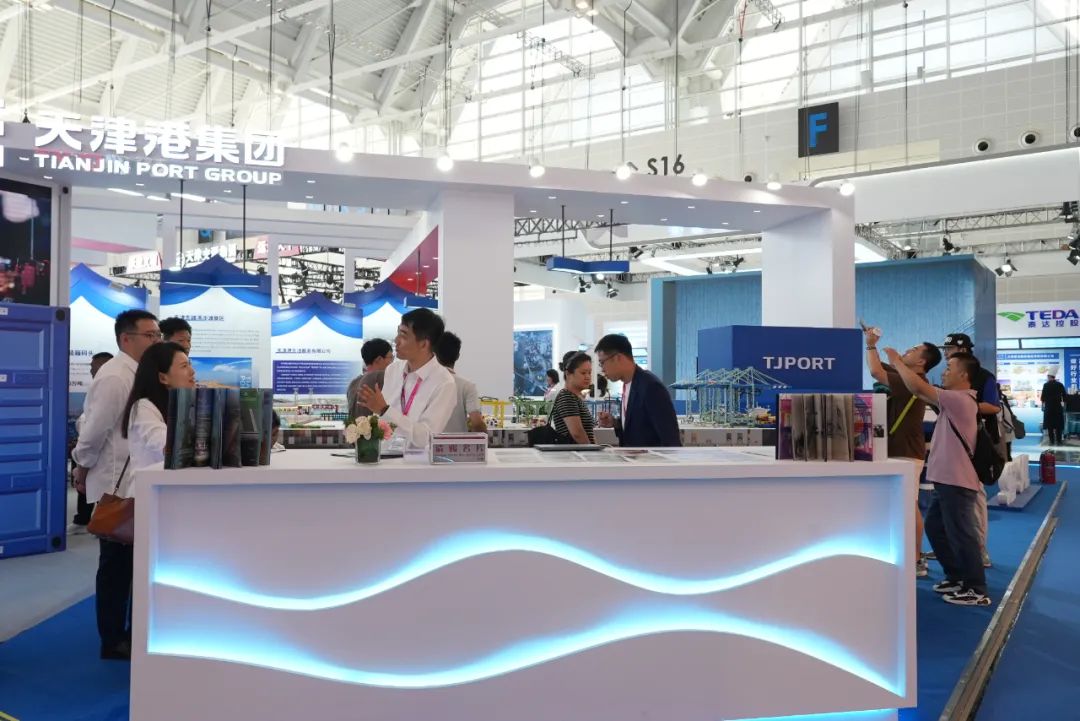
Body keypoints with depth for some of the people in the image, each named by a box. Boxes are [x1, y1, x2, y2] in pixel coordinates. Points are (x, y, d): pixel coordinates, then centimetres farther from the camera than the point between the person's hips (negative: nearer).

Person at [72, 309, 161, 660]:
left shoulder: (138, 374, 10)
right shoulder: (115, 377, -19)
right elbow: (94, 430, -19)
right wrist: (83, 469, -6)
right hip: (115, 483, -9)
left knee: (130, 560, 15)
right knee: (116, 561, 2)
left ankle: (127, 631, 27)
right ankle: (112, 640, 14)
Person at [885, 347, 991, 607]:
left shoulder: (960, 400, -17)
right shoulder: (956, 400, 14)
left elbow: (918, 388, -22)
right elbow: (923, 393, 15)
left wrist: (897, 361, -12)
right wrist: (901, 365, 11)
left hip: (957, 482, -10)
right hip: (947, 480, 10)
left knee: (960, 534, -2)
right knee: (934, 528, 17)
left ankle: (976, 590, 8)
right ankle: (957, 577, 27)